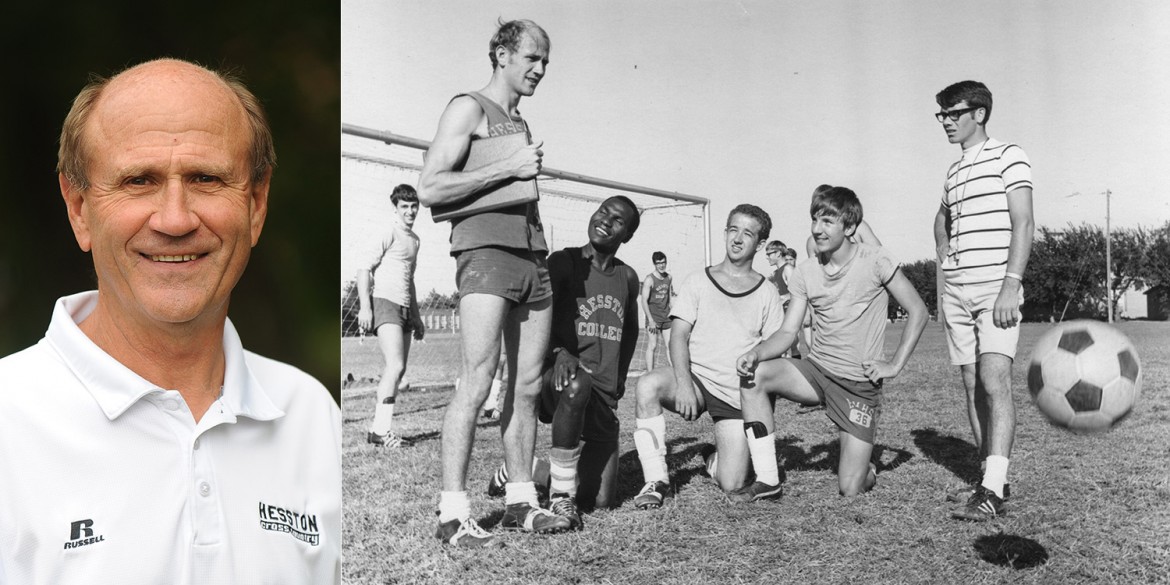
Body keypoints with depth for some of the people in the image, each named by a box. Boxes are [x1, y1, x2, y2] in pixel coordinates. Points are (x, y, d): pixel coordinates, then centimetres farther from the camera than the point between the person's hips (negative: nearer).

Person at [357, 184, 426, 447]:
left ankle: (378, 426, 12)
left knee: (397, 370, 7)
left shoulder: (414, 239, 19)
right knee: (396, 366, -19)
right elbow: (364, 268, -10)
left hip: (404, 307, 9)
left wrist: (416, 316, 26)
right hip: (385, 302, -9)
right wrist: (365, 306, -19)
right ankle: (381, 428, -19)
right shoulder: (389, 233, -5)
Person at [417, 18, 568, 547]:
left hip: (532, 257, 8)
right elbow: (429, 189, -10)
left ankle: (520, 502, 12)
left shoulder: (521, 123, 24)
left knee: (528, 386, 5)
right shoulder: (469, 108, 1)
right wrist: (509, 167, -12)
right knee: (477, 383, -13)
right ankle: (452, 514, -10)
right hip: (486, 251, -8)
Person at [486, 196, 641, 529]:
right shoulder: (563, 262, -4)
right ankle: (561, 494, -27)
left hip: (604, 399, 5)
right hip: (559, 377, -5)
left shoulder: (627, 278, 12)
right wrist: (558, 352, -31)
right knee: (577, 383, -43)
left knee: (603, 501, 1)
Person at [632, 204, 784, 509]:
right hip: (696, 378, 0)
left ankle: (719, 458, 28)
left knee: (732, 485, -10)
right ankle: (657, 480, -22)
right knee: (647, 387, -34)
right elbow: (679, 336, -2)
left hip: (738, 394, 0)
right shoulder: (697, 282, 6)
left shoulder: (767, 293, 7)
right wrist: (683, 383, -19)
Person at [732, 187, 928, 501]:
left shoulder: (874, 260, -10)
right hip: (816, 369, 4)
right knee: (753, 376, -26)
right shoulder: (806, 271, 2)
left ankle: (864, 467, 31)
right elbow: (788, 331, 0)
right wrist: (757, 352, -21)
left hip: (860, 381, -4)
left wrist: (895, 365, -12)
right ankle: (768, 479, -15)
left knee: (850, 490, -10)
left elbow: (918, 312, -6)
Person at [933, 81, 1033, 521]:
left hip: (996, 286, -7)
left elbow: (1023, 224, -9)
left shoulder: (1009, 156, 0)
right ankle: (992, 479, 11)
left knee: (994, 380, -17)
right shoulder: (953, 172, 19)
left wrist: (1012, 285, -19)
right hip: (957, 291, 7)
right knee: (972, 386, 5)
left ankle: (993, 490, -21)